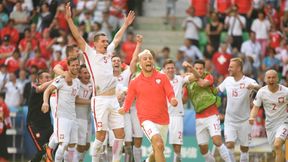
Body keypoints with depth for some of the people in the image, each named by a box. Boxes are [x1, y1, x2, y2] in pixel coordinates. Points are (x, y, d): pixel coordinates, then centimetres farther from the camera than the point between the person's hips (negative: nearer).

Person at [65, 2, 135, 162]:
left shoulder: (108, 52, 18)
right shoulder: (90, 53, 2)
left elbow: (117, 38, 33)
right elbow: (78, 37, -6)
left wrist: (126, 24, 41)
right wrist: (69, 19, -15)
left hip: (113, 100, 6)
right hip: (100, 100, -6)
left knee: (120, 134, 3)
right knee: (100, 135, -8)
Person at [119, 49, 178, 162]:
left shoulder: (162, 77, 4)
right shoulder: (135, 83, 3)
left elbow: (170, 95, 0)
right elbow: (128, 101, 7)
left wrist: (173, 100, -23)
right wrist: (124, 109, -15)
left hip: (163, 120, 3)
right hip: (147, 120, -3)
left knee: (157, 152, 15)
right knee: (158, 144, -28)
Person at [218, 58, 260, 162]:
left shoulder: (248, 81, -13)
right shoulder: (228, 80, 2)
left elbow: (258, 88, -33)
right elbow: (216, 90, 18)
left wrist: (253, 86, -54)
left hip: (244, 120, -2)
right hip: (230, 120, 2)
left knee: (244, 148, 7)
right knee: (229, 144, -14)